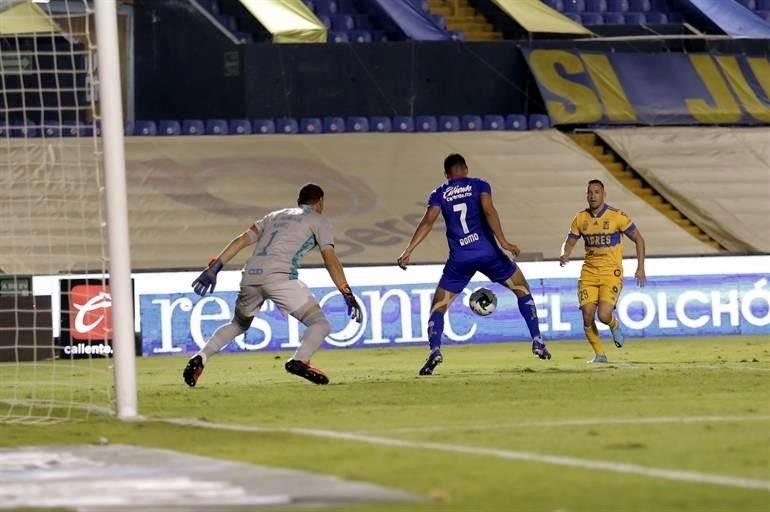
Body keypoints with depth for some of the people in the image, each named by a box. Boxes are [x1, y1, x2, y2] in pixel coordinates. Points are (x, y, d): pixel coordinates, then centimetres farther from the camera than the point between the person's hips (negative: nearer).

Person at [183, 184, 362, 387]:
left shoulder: (275, 216, 31)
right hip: (279, 276, -6)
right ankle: (299, 361, -29)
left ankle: (200, 358, 10)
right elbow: (330, 259, 3)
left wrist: (214, 267, 17)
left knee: (238, 324, 28)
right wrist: (347, 294, -1)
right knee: (320, 324, -2)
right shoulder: (317, 220, 17)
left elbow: (241, 240, 21)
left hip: (250, 276, 6)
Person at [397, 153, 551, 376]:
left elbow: (427, 222, -4)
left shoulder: (439, 194, 11)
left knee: (438, 307, 10)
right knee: (522, 289, 19)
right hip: (487, 251, 0)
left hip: (459, 258, 0)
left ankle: (435, 350, -15)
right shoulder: (479, 185, 8)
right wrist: (503, 242, -17)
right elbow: (488, 211, -9)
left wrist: (408, 251, -9)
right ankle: (537, 342, 12)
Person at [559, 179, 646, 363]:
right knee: (587, 317, -6)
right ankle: (599, 354, 14)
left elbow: (638, 239, -2)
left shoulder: (617, 216, -9)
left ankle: (615, 326, 19)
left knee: (604, 315, -18)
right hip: (589, 273, 4)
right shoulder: (581, 218, 3)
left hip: (611, 274, -4)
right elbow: (570, 242, 11)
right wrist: (564, 255, -13)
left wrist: (640, 268, -7)